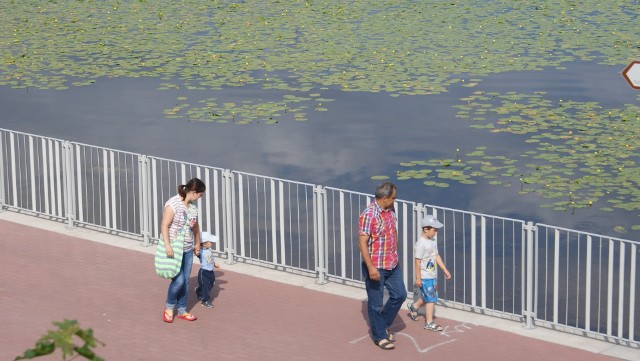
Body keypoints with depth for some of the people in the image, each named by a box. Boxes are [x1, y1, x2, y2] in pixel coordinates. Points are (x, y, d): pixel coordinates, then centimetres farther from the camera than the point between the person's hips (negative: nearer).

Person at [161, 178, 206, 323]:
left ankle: (182, 310, 22)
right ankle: (169, 308, 12)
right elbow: (164, 226, -20)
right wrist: (167, 246, -27)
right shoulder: (173, 204, -16)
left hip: (188, 250, 7)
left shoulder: (192, 206, 8)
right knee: (178, 281, -10)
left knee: (186, 281, 9)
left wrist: (197, 244, 28)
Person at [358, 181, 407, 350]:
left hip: (392, 264, 8)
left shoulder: (390, 210, 4)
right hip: (376, 267, -8)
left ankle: (383, 325, 32)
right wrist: (370, 267, -27)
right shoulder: (369, 215, -22)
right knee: (376, 303, 5)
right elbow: (362, 243, -23)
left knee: (400, 294, 14)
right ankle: (380, 336, 18)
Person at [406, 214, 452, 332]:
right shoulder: (421, 243, -20)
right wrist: (418, 278, -17)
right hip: (425, 277, -9)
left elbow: (437, 256, 16)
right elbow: (418, 261, -18)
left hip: (433, 276, 9)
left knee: (428, 297, 18)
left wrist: (445, 270, 16)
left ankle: (413, 306, 41)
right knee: (431, 299, -4)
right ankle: (429, 323, 5)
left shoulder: (433, 240, 7)